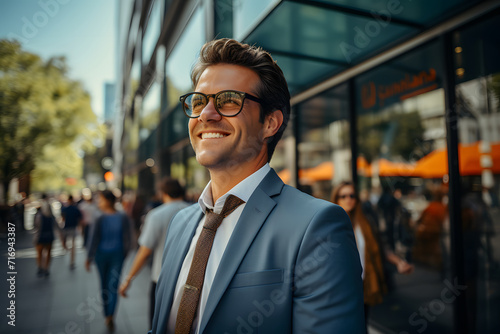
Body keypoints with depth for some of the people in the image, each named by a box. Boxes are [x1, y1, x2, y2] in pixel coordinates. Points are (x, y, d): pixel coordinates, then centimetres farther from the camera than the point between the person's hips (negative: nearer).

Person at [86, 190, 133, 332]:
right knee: (113, 285, 6)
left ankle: (107, 315, 30)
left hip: (101, 254, 0)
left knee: (104, 284, 17)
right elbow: (128, 239, -5)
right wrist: (124, 254, 10)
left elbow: (94, 240, -11)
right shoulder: (123, 218, -8)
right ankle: (110, 316, -8)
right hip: (117, 254, 1)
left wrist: (89, 258, 0)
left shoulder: (100, 219, -14)